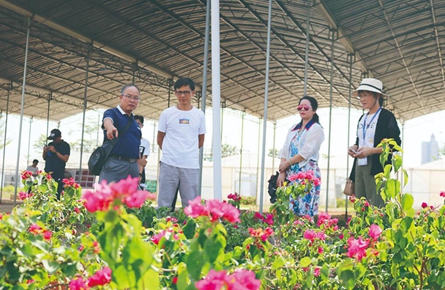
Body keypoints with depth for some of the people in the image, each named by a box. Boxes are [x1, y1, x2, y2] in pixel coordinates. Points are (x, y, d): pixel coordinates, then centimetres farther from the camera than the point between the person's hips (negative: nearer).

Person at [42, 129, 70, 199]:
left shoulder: (65, 146, 0)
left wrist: (55, 151, -17)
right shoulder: (50, 144, 15)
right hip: (48, 172, 5)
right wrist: (45, 152, -2)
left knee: (56, 194, -12)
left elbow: (65, 159, -10)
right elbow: (44, 158, 19)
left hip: (58, 174, -5)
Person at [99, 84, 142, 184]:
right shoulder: (112, 113, 1)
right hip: (114, 164, -6)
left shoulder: (135, 123, 20)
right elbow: (107, 120, -24)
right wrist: (110, 126, -49)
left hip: (133, 167, 7)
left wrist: (139, 172, 19)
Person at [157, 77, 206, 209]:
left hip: (191, 165, 2)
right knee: (164, 203, 2)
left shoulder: (199, 115, 7)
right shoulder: (167, 113, 3)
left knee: (190, 204, 5)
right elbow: (160, 139, 12)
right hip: (169, 164, -1)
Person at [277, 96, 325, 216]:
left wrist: (287, 163, -4)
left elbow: (305, 153, -12)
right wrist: (282, 172, -1)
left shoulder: (316, 129, -2)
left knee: (305, 211, -9)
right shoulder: (293, 129, 18)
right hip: (290, 174, 6)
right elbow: (284, 152, 12)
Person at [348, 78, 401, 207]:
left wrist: (371, 150, -19)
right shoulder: (362, 118, 19)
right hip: (359, 166, 8)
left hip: (376, 168, -8)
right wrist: (354, 148, 5)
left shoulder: (387, 116, -4)